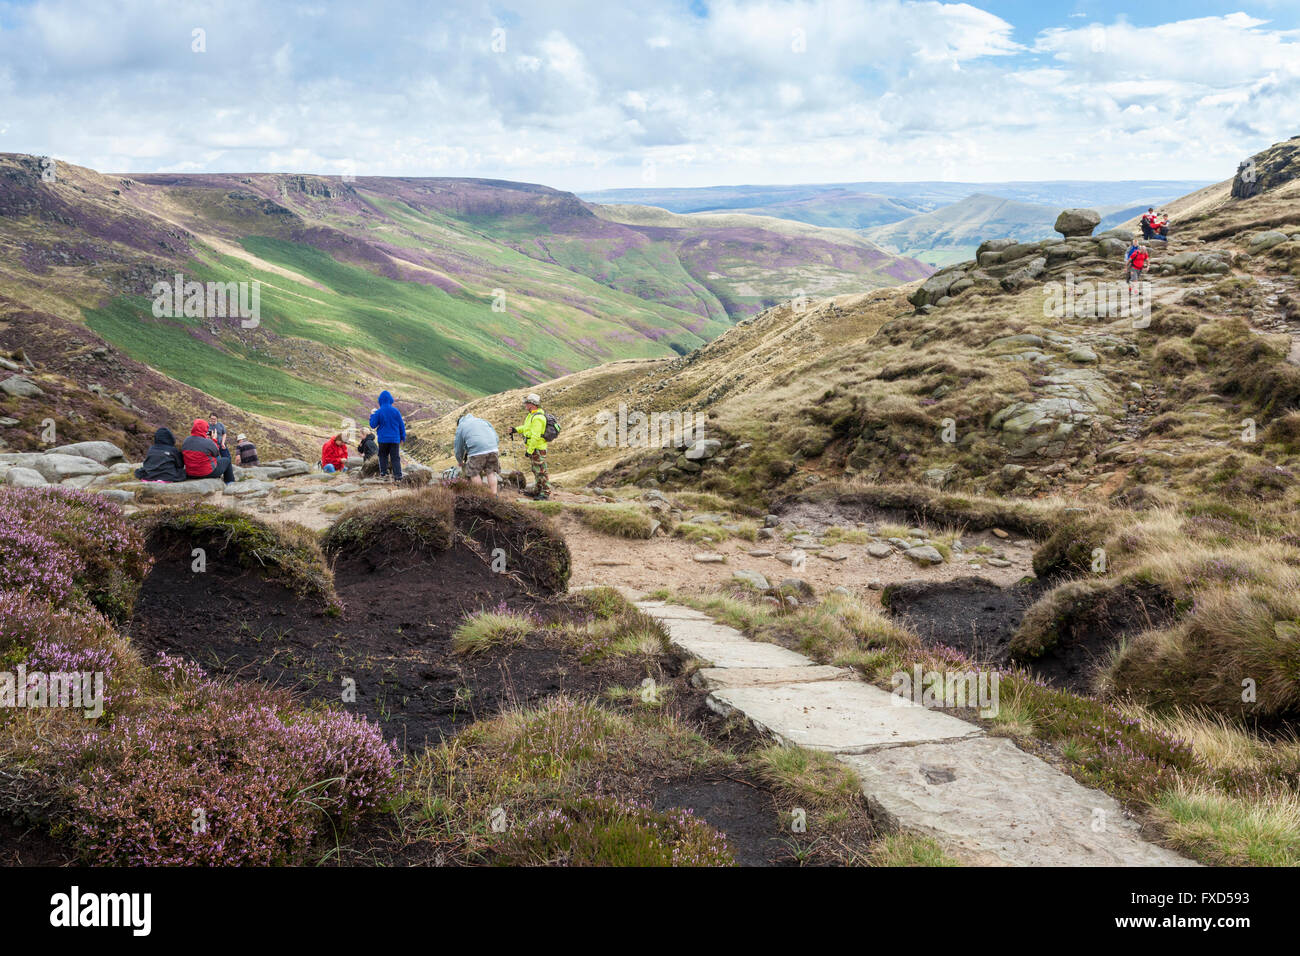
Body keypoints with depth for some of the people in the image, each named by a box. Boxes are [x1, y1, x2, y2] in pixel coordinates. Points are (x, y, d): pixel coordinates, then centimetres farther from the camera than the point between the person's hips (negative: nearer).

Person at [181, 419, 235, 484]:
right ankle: (230, 483, 27)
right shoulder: (208, 443, -22)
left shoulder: (185, 442, -3)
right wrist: (214, 440, 11)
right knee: (226, 460, 19)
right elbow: (216, 453, -3)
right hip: (208, 473, -7)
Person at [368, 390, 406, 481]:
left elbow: (373, 425, -1)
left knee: (383, 455, 19)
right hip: (395, 439, 1)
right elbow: (401, 425, 4)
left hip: (383, 439, -1)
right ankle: (398, 475, -7)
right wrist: (403, 437, 14)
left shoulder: (379, 412, -8)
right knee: (395, 457, 2)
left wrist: (372, 415, 15)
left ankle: (383, 472, 14)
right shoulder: (395, 411, -2)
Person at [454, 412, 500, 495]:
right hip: (493, 448, 4)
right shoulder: (481, 420, 31)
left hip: (477, 451, -4)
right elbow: (496, 437, 25)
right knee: (491, 472, 14)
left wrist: (460, 461, 38)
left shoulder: (460, 427, 20)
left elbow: (459, 447, 24)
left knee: (474, 473, 9)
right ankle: (494, 493, 13)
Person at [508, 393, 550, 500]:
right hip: (534, 448, 11)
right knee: (536, 471, 19)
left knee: (541, 471, -5)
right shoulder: (532, 415, 11)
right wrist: (517, 429, 13)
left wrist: (529, 451, -22)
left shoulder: (538, 418, -23)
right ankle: (537, 491, 29)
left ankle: (545, 494, 0)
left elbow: (535, 437, -25)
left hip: (537, 448, -11)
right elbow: (527, 427, 27)